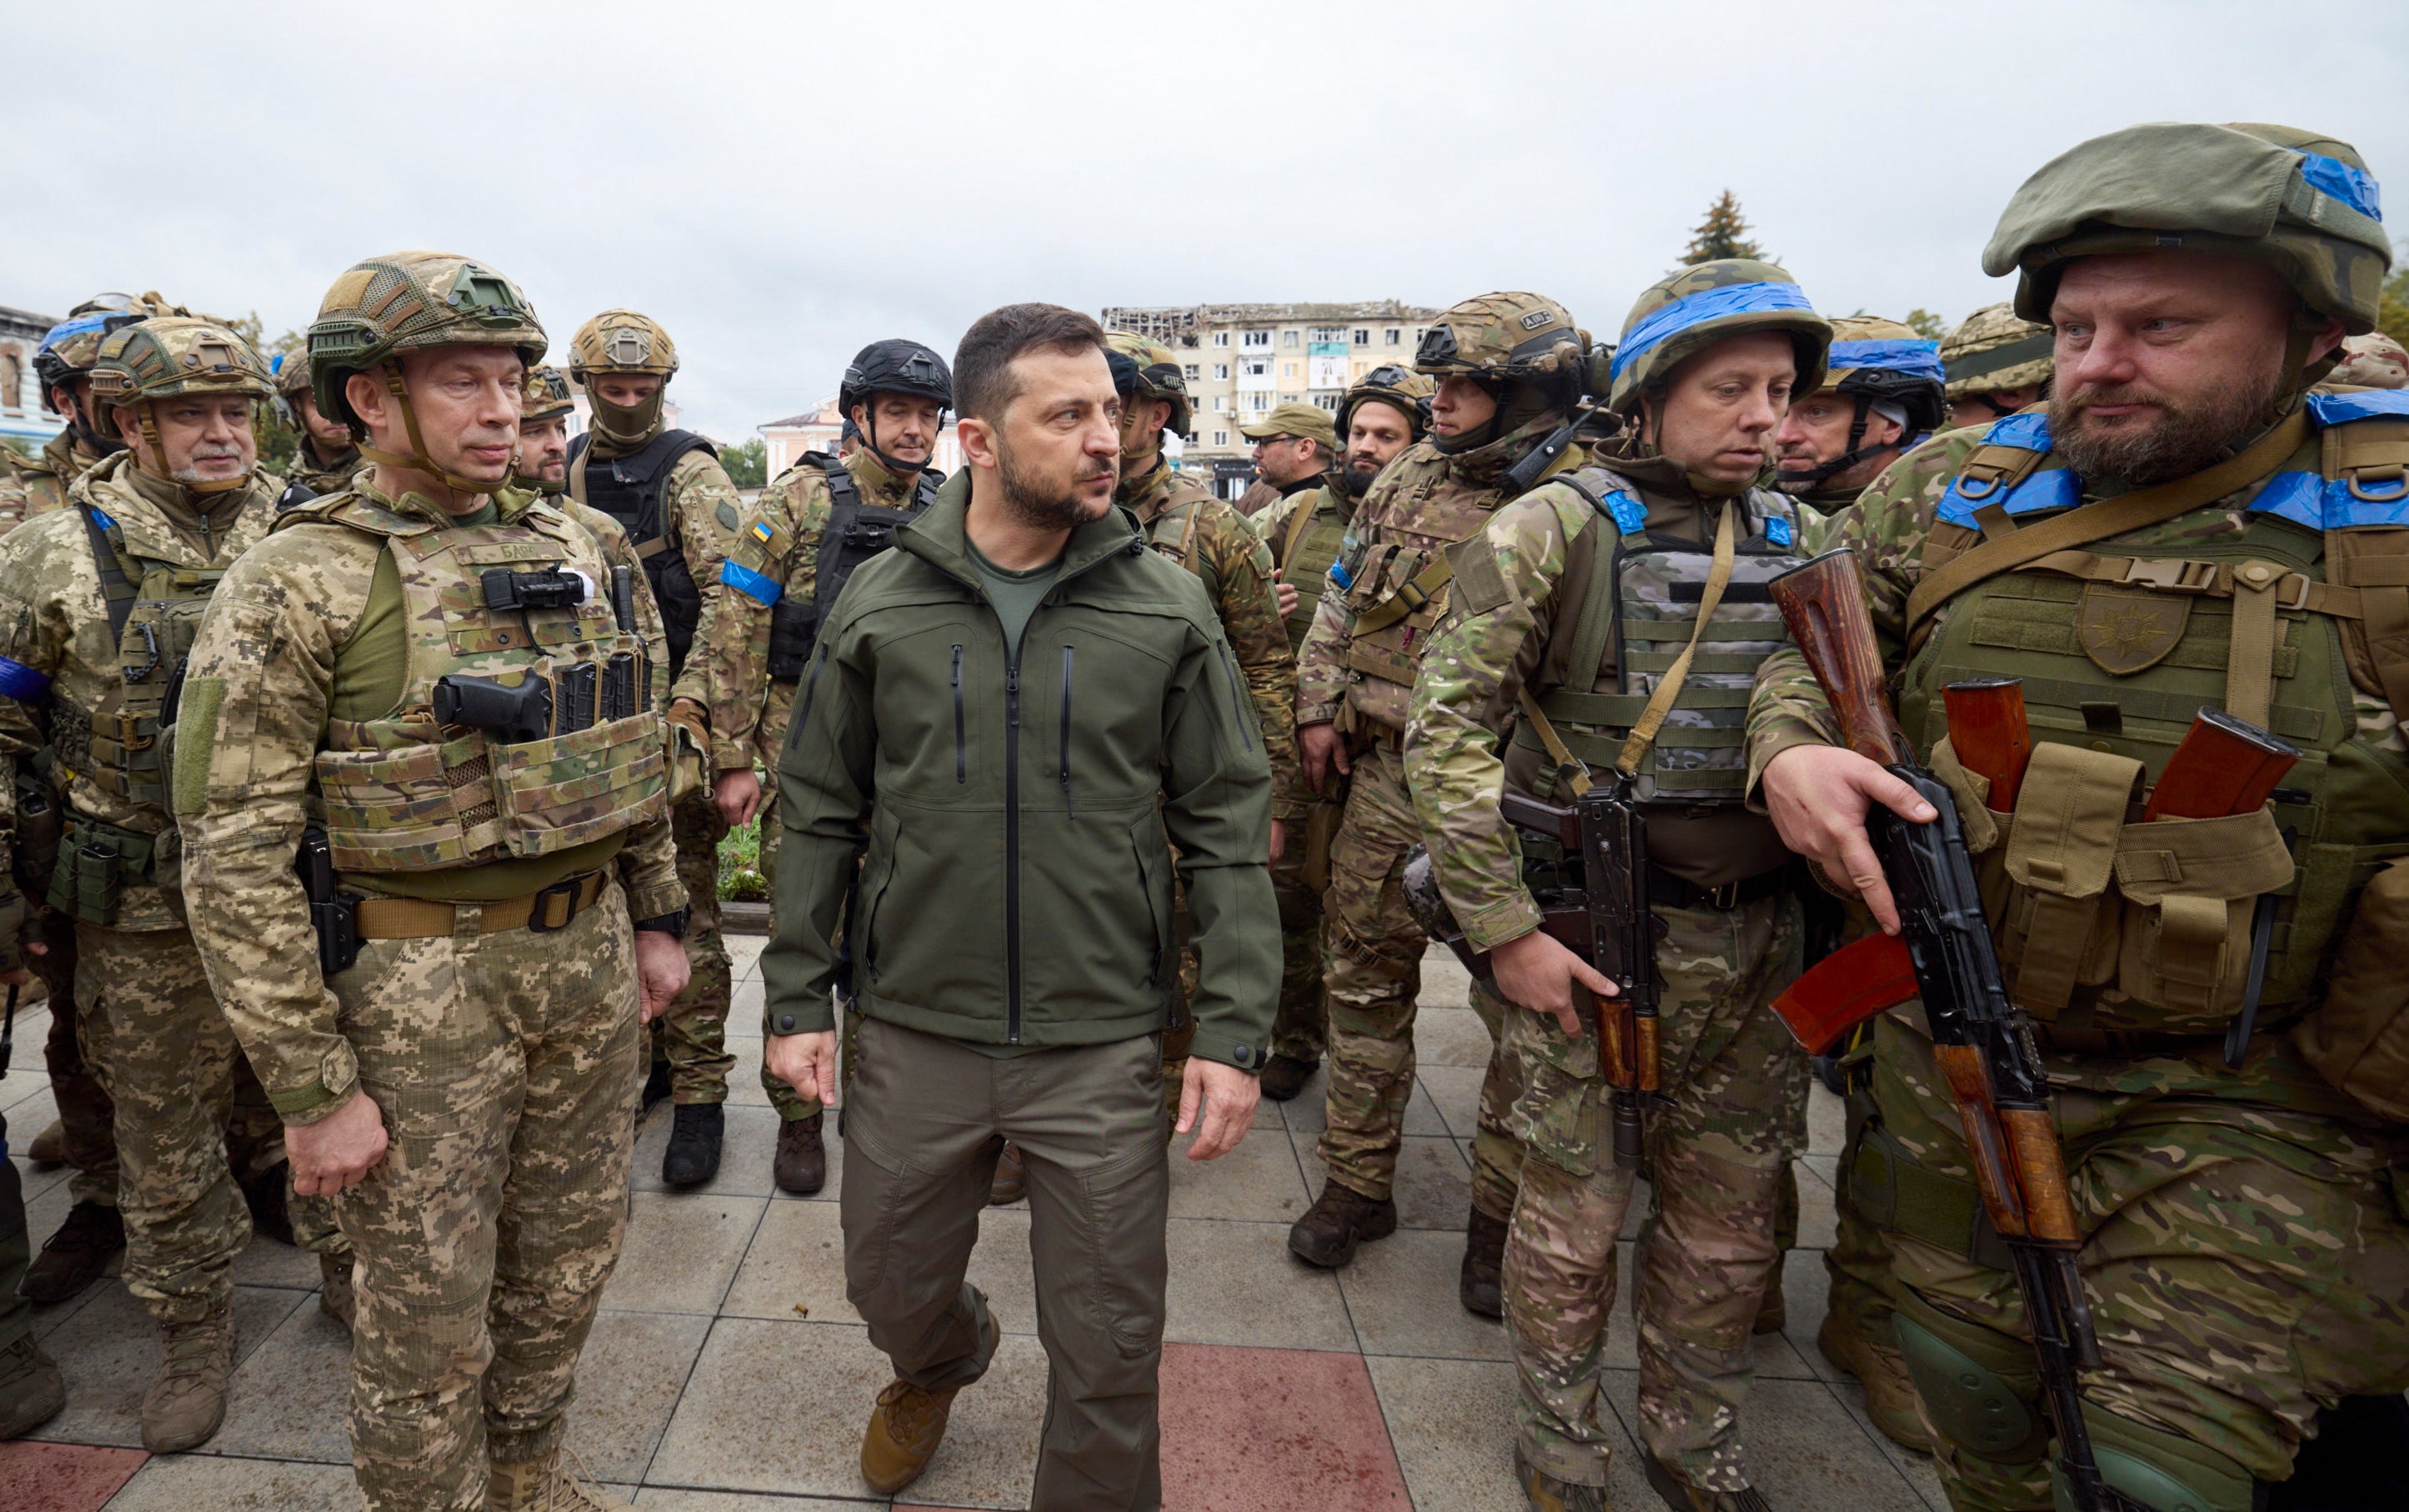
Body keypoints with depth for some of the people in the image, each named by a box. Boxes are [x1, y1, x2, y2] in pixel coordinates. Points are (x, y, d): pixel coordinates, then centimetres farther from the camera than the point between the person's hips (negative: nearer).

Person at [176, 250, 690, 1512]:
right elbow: (234, 853, -14)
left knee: (568, 1253, 20)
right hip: (417, 979, -5)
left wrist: (655, 918, 14)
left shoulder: (576, 554, 5)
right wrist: (312, 1086, -14)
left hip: (589, 951, 6)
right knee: (431, 1302, 10)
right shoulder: (296, 585, -12)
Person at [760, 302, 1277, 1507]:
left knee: (1109, 1356, 10)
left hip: (1104, 1046, -1)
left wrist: (1233, 1032, -7)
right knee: (890, 1286, 23)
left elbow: (1227, 831, -3)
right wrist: (797, 999, 3)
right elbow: (818, 815, 5)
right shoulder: (880, 602, -1)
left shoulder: (1168, 608, -5)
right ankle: (941, 1365, 58)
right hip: (914, 1035, 2)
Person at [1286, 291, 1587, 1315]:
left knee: (1522, 1008, 6)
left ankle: (1501, 1217, 25)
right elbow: (1341, 601, 15)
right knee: (1366, 984, 12)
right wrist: (1319, 708, 8)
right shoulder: (1410, 477, 7)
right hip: (1388, 778, 5)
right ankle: (1356, 1185, 28)